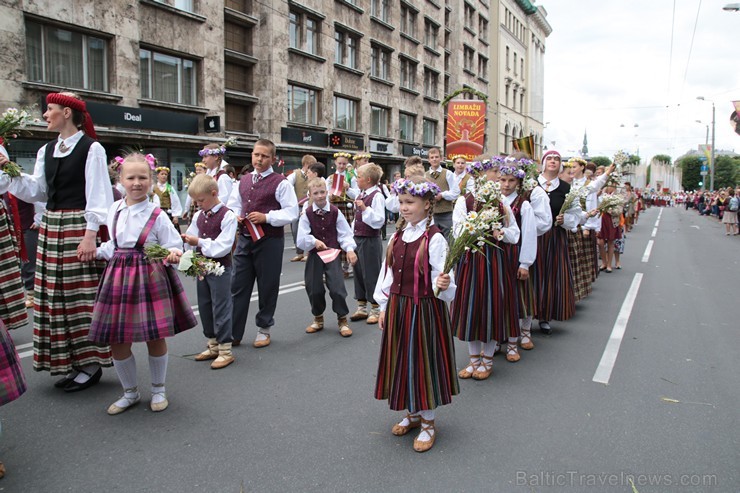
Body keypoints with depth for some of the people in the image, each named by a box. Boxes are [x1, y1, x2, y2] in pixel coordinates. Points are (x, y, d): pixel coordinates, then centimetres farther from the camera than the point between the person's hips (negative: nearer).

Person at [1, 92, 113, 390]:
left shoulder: (91, 149, -5)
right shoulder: (47, 151, 15)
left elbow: (96, 195, -10)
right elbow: (37, 191, 13)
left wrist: (90, 234, -16)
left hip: (78, 226, -7)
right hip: (51, 226, 7)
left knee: (82, 295, -3)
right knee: (55, 296, 9)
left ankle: (90, 364, 9)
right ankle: (69, 362, 21)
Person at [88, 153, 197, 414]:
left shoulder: (157, 215, -8)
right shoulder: (114, 210, 6)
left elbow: (173, 245, -5)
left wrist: (173, 254, -25)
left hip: (150, 278, -4)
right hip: (118, 277, 4)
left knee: (155, 338, 4)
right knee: (117, 341, 6)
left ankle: (158, 389, 28)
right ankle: (130, 392, 29)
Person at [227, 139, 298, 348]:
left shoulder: (280, 183, -6)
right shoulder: (243, 181, 12)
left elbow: (291, 212, -11)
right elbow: (233, 204, 21)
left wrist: (266, 217, -20)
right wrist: (235, 215, -2)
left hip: (269, 240, -5)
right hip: (244, 238, 5)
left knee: (267, 287, 7)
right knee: (238, 286, 7)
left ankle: (263, 329, 25)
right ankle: (233, 333, 17)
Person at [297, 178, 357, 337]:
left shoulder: (335, 212, -4)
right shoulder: (307, 214, -5)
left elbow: (345, 234, -4)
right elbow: (301, 239, -9)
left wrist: (349, 249, -19)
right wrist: (314, 241, -27)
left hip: (333, 254, -1)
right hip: (314, 255, 1)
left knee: (337, 288, -8)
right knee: (314, 289, 6)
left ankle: (342, 320, 13)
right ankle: (318, 318, 30)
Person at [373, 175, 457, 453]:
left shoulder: (434, 238, -13)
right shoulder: (397, 236, 6)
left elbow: (441, 278, -16)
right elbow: (388, 273, 10)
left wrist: (443, 285, -38)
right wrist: (384, 306, 9)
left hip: (425, 309, -6)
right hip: (397, 307, 6)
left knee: (423, 360, 4)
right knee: (402, 360, 15)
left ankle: (427, 423, 22)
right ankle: (412, 413, 36)